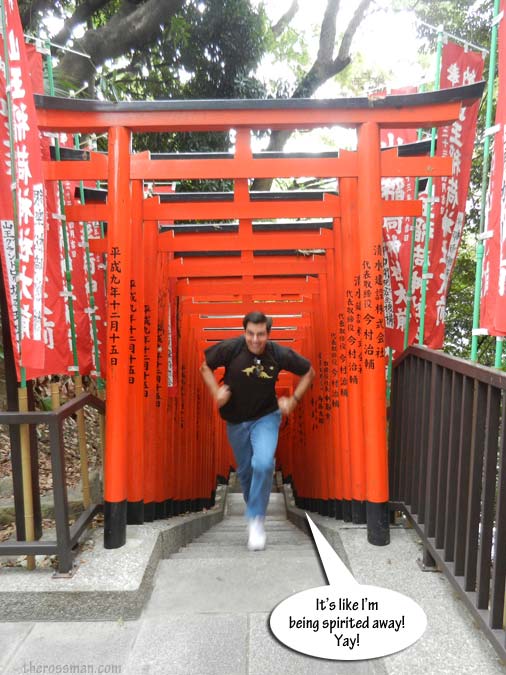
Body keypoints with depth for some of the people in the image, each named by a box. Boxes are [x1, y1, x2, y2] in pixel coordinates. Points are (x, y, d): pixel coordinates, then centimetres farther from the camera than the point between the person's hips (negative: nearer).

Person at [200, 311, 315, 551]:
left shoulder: (280, 354, -18)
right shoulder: (230, 348, -19)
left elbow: (308, 372, -1)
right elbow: (206, 367, -2)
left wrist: (294, 399, -9)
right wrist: (216, 391, -17)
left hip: (266, 417, -2)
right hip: (235, 420, 2)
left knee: (263, 464, -24)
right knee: (245, 471, 16)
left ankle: (256, 519, -4)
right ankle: (253, 509, 45)